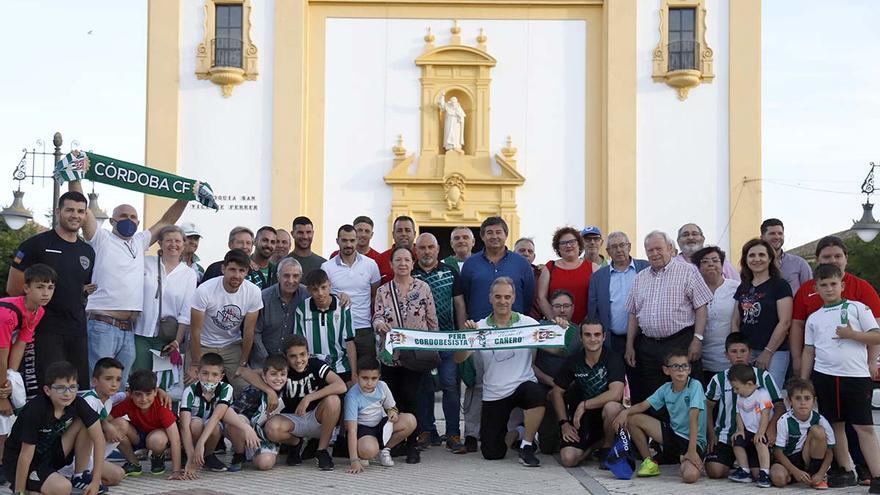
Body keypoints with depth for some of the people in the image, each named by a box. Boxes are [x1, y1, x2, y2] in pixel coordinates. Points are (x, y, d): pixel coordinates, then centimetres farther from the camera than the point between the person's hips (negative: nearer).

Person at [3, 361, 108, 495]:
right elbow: (26, 455, -25)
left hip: (50, 454, 6)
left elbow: (98, 438, -12)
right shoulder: (35, 410, -29)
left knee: (84, 424, -10)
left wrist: (96, 481, -15)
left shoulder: (77, 403, -13)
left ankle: (79, 477, 4)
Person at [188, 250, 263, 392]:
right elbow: (195, 331, -16)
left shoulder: (253, 292, -15)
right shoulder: (204, 290, -23)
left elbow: (248, 331, -6)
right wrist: (195, 365, -12)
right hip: (203, 345, -2)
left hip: (232, 346, 2)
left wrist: (243, 363, -1)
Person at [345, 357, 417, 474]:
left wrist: (393, 411, -18)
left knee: (410, 421, -20)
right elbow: (351, 429, -28)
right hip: (362, 428, -6)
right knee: (369, 450, -40)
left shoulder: (382, 386, -8)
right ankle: (360, 456, 0)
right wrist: (354, 460, -35)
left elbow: (391, 406, 11)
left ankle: (384, 450, 0)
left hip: (381, 424, 6)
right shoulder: (352, 395, -24)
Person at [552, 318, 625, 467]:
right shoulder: (573, 361, -2)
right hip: (582, 419, 3)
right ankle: (596, 443, 15)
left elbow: (616, 394, -26)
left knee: (612, 407, -38)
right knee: (568, 459, -19)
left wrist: (584, 405, -19)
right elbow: (557, 392, 8)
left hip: (606, 415, -2)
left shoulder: (613, 359, -13)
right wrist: (564, 423, -2)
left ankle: (607, 446, -8)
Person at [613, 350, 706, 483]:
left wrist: (692, 450, -30)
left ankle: (684, 461, 4)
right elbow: (644, 405, 3)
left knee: (690, 476, -34)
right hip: (673, 433, 6)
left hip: (693, 439, -6)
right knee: (632, 418, -3)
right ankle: (649, 462, 9)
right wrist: (625, 412, -20)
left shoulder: (695, 386, -17)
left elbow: (693, 418, -24)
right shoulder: (666, 388, 3)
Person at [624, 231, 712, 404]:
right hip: (648, 347, 5)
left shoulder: (688, 271, 1)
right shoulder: (640, 278, 16)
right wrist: (629, 345, 11)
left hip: (681, 344, -4)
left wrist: (698, 339, -12)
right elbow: (633, 314, 18)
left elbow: (701, 307, -4)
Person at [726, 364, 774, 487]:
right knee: (737, 442, -15)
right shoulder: (740, 397, 9)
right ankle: (744, 471, -1)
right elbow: (738, 415, 11)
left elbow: (765, 415, -18)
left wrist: (760, 432, -24)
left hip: (761, 432, -7)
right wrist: (740, 430, -5)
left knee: (760, 443, -33)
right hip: (747, 430, 7)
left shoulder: (762, 393, -13)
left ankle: (764, 474, -31)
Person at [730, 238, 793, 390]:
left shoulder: (779, 285, -2)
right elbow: (735, 322, 15)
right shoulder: (743, 288, 15)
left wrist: (767, 352, -12)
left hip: (774, 352, -5)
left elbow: (785, 322, -9)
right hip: (745, 352, 5)